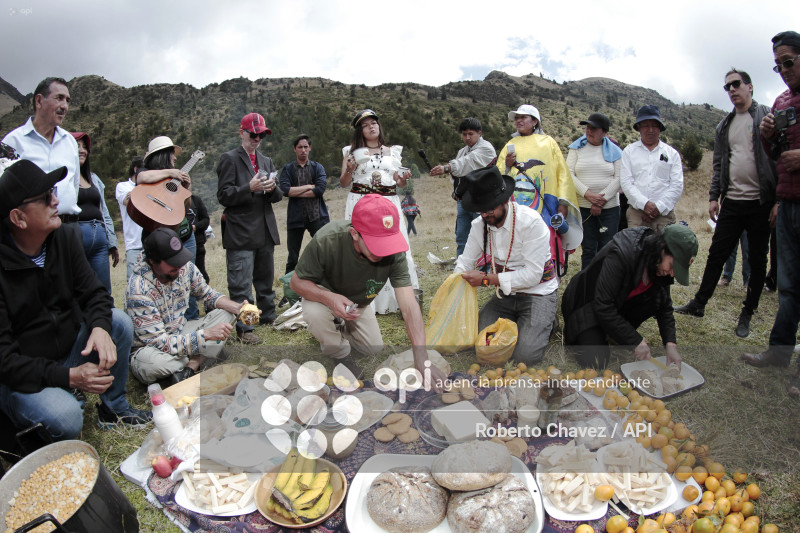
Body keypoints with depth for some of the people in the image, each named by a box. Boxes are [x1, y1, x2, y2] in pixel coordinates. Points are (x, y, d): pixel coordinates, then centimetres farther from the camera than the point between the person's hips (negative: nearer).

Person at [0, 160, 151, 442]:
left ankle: (114, 408, 4)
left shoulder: (66, 236, -6)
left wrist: (100, 328, -25)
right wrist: (69, 377, -31)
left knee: (119, 320, -15)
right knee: (64, 417, -33)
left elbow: (93, 293, -2)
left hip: (70, 352, 7)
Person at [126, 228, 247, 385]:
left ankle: (189, 366, -21)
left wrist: (238, 308, -12)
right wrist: (206, 334, -32)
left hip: (180, 333, 7)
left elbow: (208, 295, 7)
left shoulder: (185, 267, -10)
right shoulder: (139, 290, -28)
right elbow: (159, 342, -29)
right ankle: (199, 360, -9)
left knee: (225, 314, -7)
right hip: (149, 347, -7)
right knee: (150, 364, -40)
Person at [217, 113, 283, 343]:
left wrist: (273, 189, -6)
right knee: (241, 285, -5)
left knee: (265, 279, 17)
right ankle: (243, 328, 1)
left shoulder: (266, 161, 18)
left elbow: (278, 196, 17)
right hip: (240, 233, -6)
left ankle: (268, 315, 31)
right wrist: (250, 188, -22)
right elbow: (224, 195, -9)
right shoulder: (229, 159, -2)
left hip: (265, 232, 7)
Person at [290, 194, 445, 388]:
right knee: (315, 314, -36)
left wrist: (422, 359, -47)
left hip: (358, 302, 3)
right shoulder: (326, 241, -40)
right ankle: (341, 354, -3)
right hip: (323, 294, -3)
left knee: (374, 348, 7)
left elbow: (409, 306, -37)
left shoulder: (394, 253, -33)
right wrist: (330, 298, -47)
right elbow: (297, 281, -26)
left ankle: (340, 328, 35)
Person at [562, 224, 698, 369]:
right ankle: (575, 337, 10)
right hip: (585, 304, -7)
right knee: (597, 363, -21)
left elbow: (665, 307, -3)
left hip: (618, 305, 7)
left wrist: (671, 344, -18)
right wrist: (636, 341, -30)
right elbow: (603, 306, -34)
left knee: (658, 299, -19)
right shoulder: (621, 254, -34)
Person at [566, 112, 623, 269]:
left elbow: (618, 178, -2)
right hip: (583, 207, 0)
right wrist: (588, 194, -15)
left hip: (609, 207, 0)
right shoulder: (577, 147, 6)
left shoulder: (614, 151, 6)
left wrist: (601, 202, -12)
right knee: (588, 249, 3)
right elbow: (569, 174, -3)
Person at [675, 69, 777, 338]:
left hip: (761, 204, -4)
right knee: (716, 254, 7)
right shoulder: (724, 126, 13)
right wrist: (714, 196, 7)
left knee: (757, 260, 6)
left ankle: (747, 314, 16)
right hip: (732, 203, 4)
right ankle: (698, 304, 16)